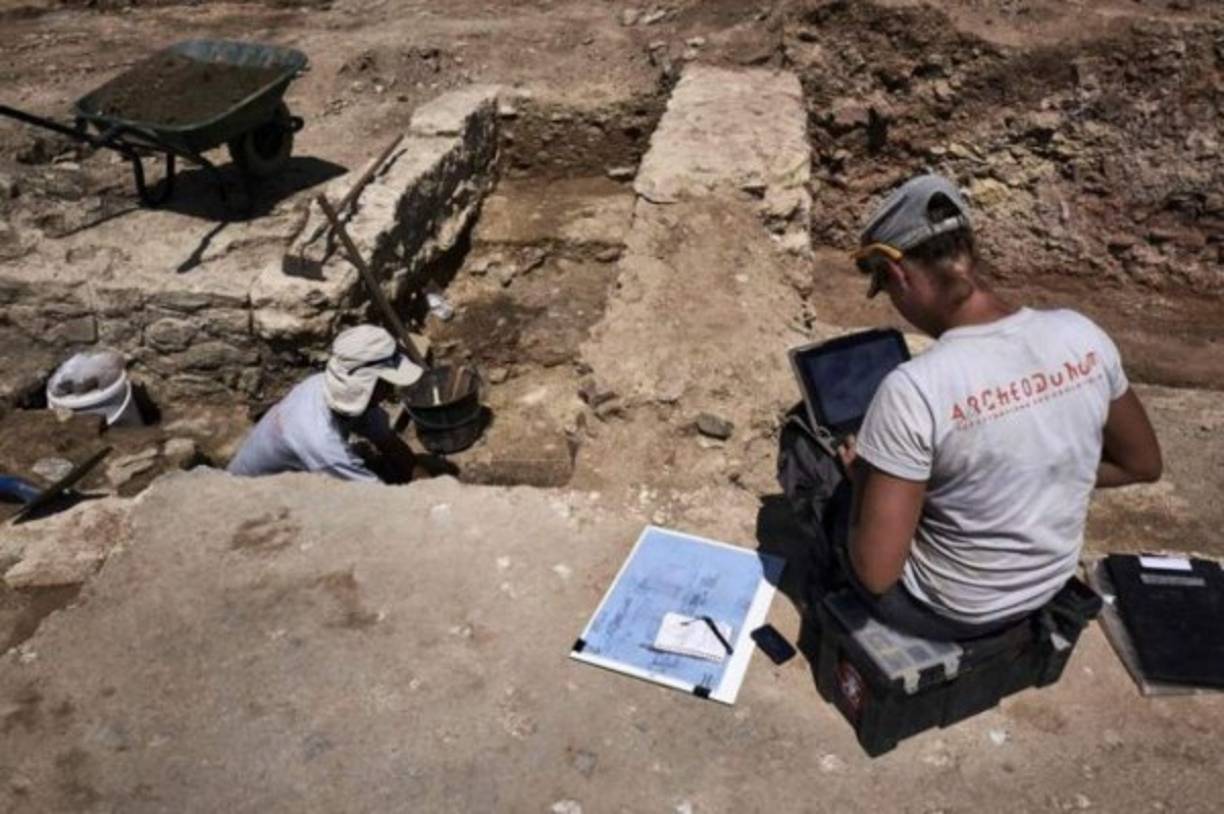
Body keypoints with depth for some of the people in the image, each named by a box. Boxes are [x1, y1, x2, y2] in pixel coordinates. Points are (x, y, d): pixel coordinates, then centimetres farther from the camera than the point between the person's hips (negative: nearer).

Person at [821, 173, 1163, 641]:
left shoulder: (913, 389, -33)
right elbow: (1142, 464, 3)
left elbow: (875, 573, -27)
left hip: (945, 611, -5)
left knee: (834, 493, 20)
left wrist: (862, 476, -10)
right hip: (1049, 587, 6)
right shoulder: (1081, 335, -14)